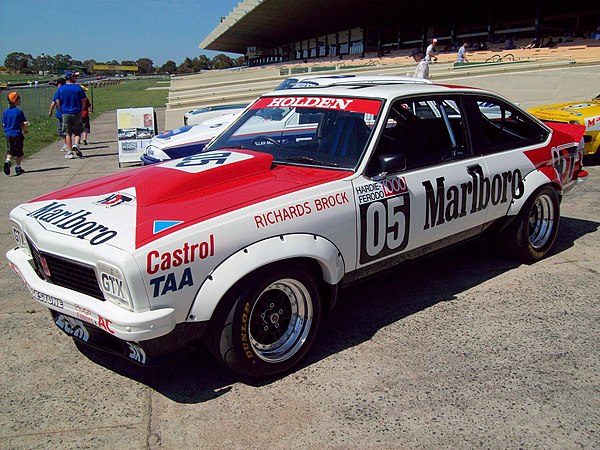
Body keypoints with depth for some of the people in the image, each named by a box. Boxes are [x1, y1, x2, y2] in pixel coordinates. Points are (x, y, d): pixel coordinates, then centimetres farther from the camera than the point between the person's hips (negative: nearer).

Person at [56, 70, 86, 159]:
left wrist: (62, 111, 18)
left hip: (66, 114, 1)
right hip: (77, 113, -1)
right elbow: (83, 100, -2)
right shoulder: (78, 87, -5)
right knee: (77, 131, 12)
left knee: (68, 133, 8)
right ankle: (76, 144, -13)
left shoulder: (61, 89, 1)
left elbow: (58, 102, 5)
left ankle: (69, 152, 6)